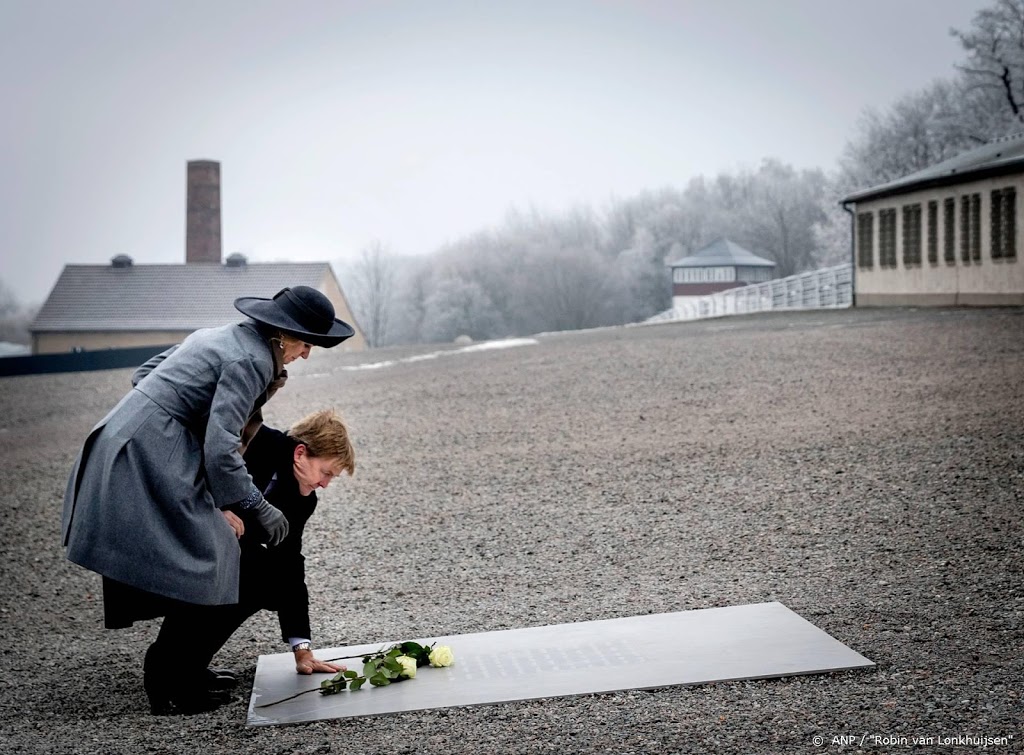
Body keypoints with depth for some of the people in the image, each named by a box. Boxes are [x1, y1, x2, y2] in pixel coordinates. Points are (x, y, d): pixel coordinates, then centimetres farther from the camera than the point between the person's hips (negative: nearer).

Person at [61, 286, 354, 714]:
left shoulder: (220, 336, 15)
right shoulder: (250, 361, -14)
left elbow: (144, 373, 22)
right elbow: (220, 449, -20)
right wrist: (258, 508, -12)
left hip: (124, 445, 10)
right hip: (150, 458, -10)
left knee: (193, 559, 16)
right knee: (198, 560, -3)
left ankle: (184, 670, 25)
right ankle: (170, 684, 5)